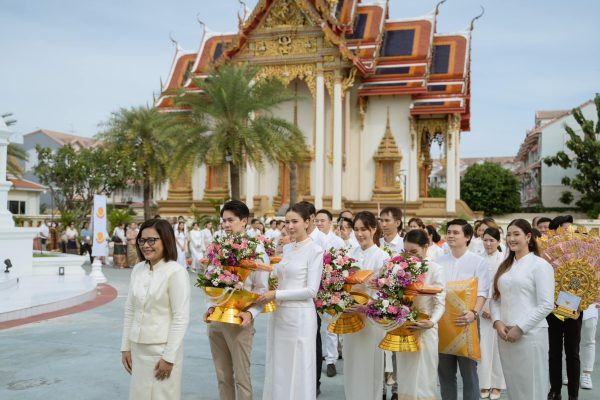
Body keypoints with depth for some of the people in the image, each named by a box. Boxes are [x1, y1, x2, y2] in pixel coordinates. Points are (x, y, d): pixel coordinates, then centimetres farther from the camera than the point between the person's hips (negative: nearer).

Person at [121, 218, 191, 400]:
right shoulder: (138, 269, 4)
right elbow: (130, 311, 10)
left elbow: (181, 318, -14)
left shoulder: (176, 272, -14)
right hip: (138, 348, 6)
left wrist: (169, 356, -15)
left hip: (162, 348, -6)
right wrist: (126, 346, 9)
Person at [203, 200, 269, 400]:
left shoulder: (256, 250, -8)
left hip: (239, 320, -5)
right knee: (223, 376, 16)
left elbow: (262, 289, -9)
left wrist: (250, 313, -21)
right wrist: (211, 306, -1)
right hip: (215, 319, 5)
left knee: (241, 376, 3)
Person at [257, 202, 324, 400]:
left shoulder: (315, 250, -10)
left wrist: (276, 295, -15)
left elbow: (311, 290, -15)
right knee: (279, 369, 14)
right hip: (280, 314, 7)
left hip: (300, 317, -7)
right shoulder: (287, 248, 11)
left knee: (297, 371, 4)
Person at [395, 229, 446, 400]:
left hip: (424, 329, -4)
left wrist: (431, 322, -30)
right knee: (405, 377, 14)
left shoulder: (435, 269, -10)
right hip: (402, 329, 4)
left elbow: (440, 303, -14)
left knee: (422, 378, 4)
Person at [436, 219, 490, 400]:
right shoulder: (440, 261, 10)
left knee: (468, 371, 3)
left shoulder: (478, 261, -2)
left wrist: (474, 313, -25)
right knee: (445, 372, 11)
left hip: (466, 320, -4)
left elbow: (482, 292, -9)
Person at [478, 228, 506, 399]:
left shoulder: (504, 259, -5)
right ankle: (484, 384, 10)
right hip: (481, 308, 2)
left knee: (496, 345, 2)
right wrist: (482, 307, -6)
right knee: (483, 345, 2)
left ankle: (496, 385, 12)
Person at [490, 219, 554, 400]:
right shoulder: (505, 266, 14)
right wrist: (497, 322, -4)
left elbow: (546, 305, -12)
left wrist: (520, 328, -14)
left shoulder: (540, 265, -6)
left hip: (530, 334, -6)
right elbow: (495, 298, 13)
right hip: (505, 334, 6)